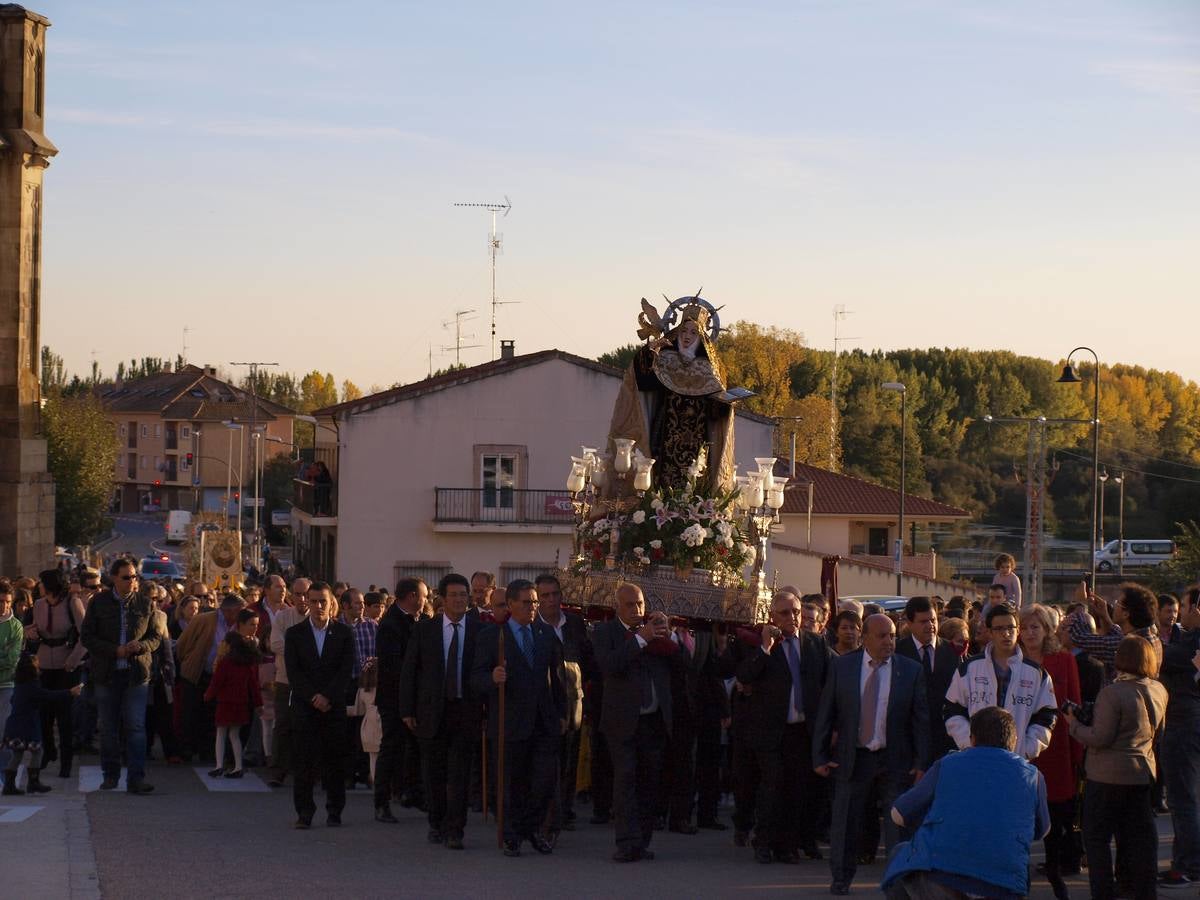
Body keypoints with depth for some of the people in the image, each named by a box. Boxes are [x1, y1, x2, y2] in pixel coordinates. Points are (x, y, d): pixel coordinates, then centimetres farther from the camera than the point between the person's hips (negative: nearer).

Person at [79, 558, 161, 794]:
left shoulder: (145, 605, 4)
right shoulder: (99, 603, 1)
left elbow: (155, 637, 9)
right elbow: (86, 636, 0)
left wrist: (139, 646, -14)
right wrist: (115, 650, -12)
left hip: (137, 673, 0)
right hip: (107, 673, 1)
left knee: (136, 726, -9)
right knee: (108, 727, 7)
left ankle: (136, 778, -10)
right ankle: (110, 775, 19)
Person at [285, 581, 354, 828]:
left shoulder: (343, 634, 6)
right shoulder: (295, 634, 7)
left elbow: (345, 671, -1)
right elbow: (293, 672, 0)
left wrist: (327, 696, -12)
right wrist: (313, 697, -11)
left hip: (334, 706, 0)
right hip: (304, 706, 0)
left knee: (334, 759, 0)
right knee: (304, 759, -6)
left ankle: (334, 810, 8)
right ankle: (304, 812, -2)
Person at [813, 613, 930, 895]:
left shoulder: (912, 671, -1)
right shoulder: (841, 667, 0)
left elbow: (920, 719, 1)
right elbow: (825, 714, 3)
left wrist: (921, 763, -4)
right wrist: (820, 756, -1)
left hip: (896, 760, 0)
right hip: (853, 757, 0)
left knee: (899, 824, 1)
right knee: (846, 822, 7)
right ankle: (841, 878, 21)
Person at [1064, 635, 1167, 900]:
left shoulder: (1113, 693, -20)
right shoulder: (1159, 691, 3)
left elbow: (1100, 738, -19)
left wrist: (1074, 725, -5)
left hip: (1109, 775, -7)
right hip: (1143, 771, 7)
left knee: (1096, 837, 4)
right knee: (1141, 836, 13)